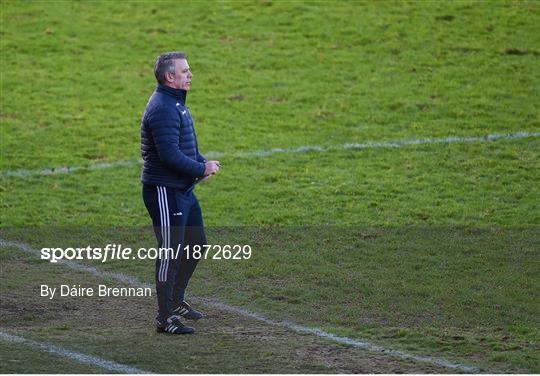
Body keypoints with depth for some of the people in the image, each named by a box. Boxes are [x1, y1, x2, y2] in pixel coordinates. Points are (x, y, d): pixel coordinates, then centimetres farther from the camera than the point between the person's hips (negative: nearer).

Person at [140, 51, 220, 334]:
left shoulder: (176, 104, 15)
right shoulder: (163, 109, -20)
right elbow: (170, 154, -26)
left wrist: (202, 164, 5)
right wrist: (201, 169, -17)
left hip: (184, 189, 11)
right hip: (165, 191, -11)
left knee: (195, 244, 19)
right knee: (171, 253, -5)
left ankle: (177, 301, 34)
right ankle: (165, 318, 2)